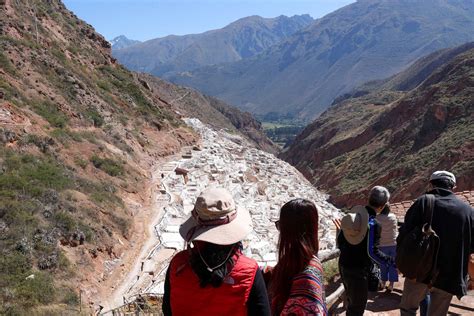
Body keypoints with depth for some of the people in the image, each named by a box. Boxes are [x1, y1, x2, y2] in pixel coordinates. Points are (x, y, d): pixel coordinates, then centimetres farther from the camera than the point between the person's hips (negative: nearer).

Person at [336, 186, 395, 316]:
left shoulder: (353, 214, 2)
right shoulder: (373, 224, -19)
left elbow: (340, 241, 7)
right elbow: (372, 253, -22)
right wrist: (393, 261, -15)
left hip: (343, 266, 7)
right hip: (358, 271, -7)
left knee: (351, 301, 25)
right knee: (358, 305, 7)